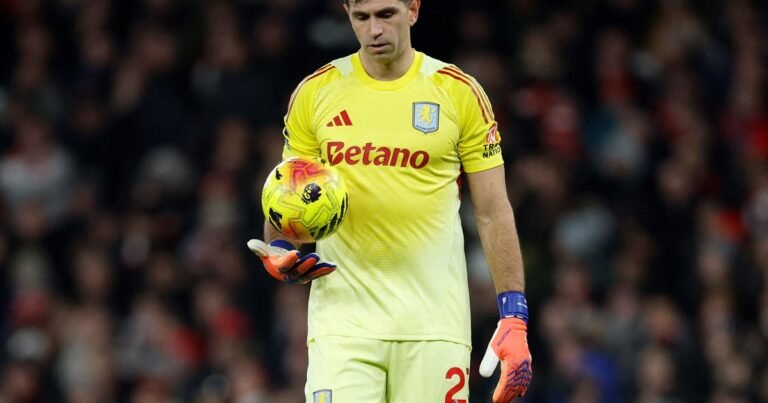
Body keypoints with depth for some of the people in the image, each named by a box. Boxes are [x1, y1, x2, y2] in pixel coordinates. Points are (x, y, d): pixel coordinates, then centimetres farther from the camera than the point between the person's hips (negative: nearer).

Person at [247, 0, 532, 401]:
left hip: (433, 320, 0)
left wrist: (514, 317, -3)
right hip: (343, 316, 0)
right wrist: (278, 252, -7)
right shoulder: (314, 93, 6)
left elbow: (493, 213, 5)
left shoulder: (460, 93, 3)